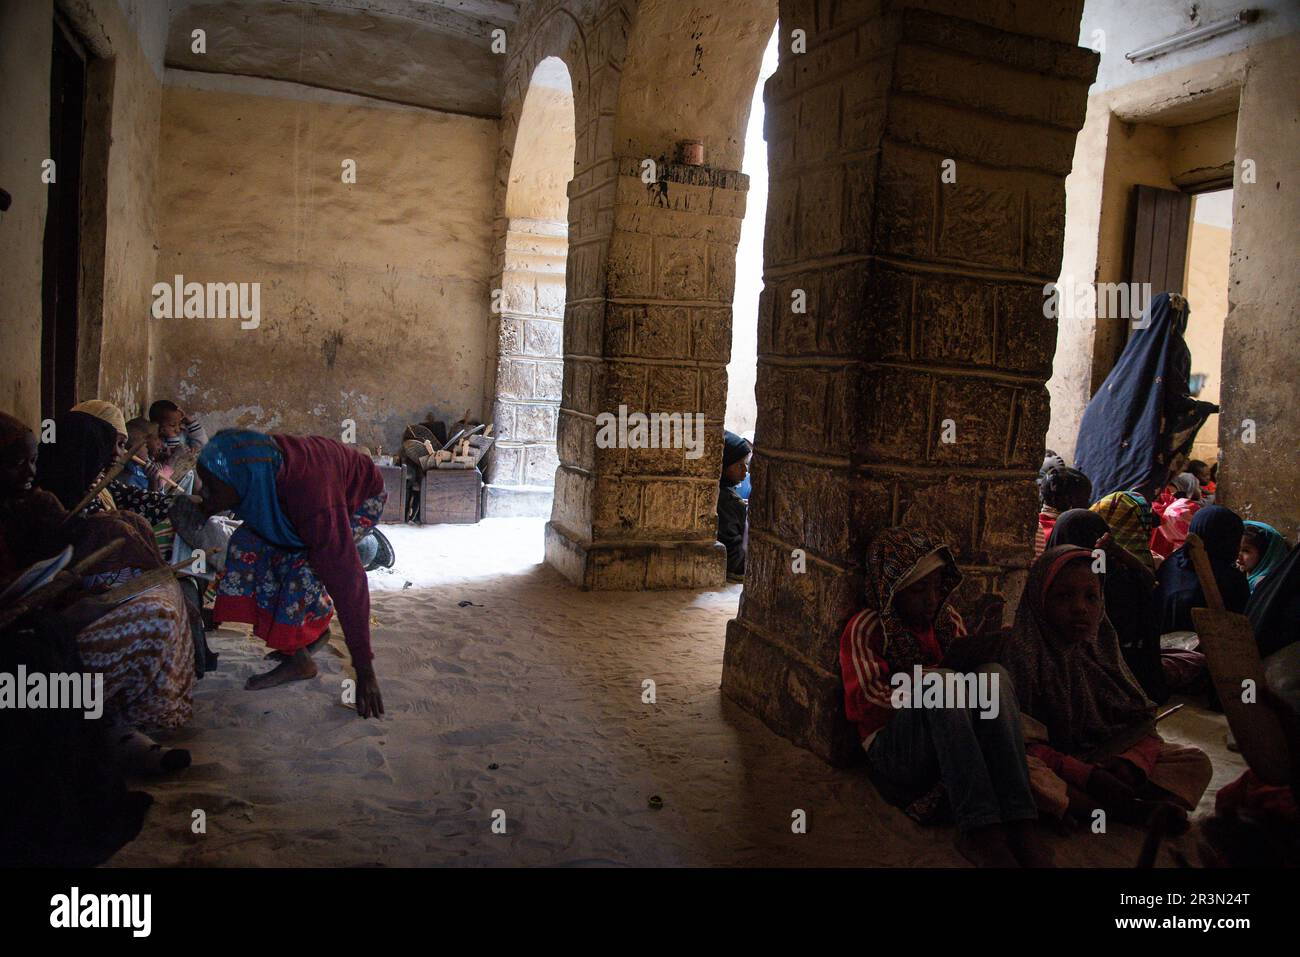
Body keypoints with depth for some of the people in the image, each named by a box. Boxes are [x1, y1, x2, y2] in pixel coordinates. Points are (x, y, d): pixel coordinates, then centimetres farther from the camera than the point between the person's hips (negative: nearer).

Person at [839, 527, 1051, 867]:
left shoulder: (948, 619, 16)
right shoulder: (866, 627, -1)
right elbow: (871, 702, -13)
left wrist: (974, 655, -6)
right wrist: (939, 674, -19)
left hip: (956, 749, 5)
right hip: (891, 752, -5)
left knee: (993, 674, -22)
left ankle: (1019, 823, -34)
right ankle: (978, 829, -40)